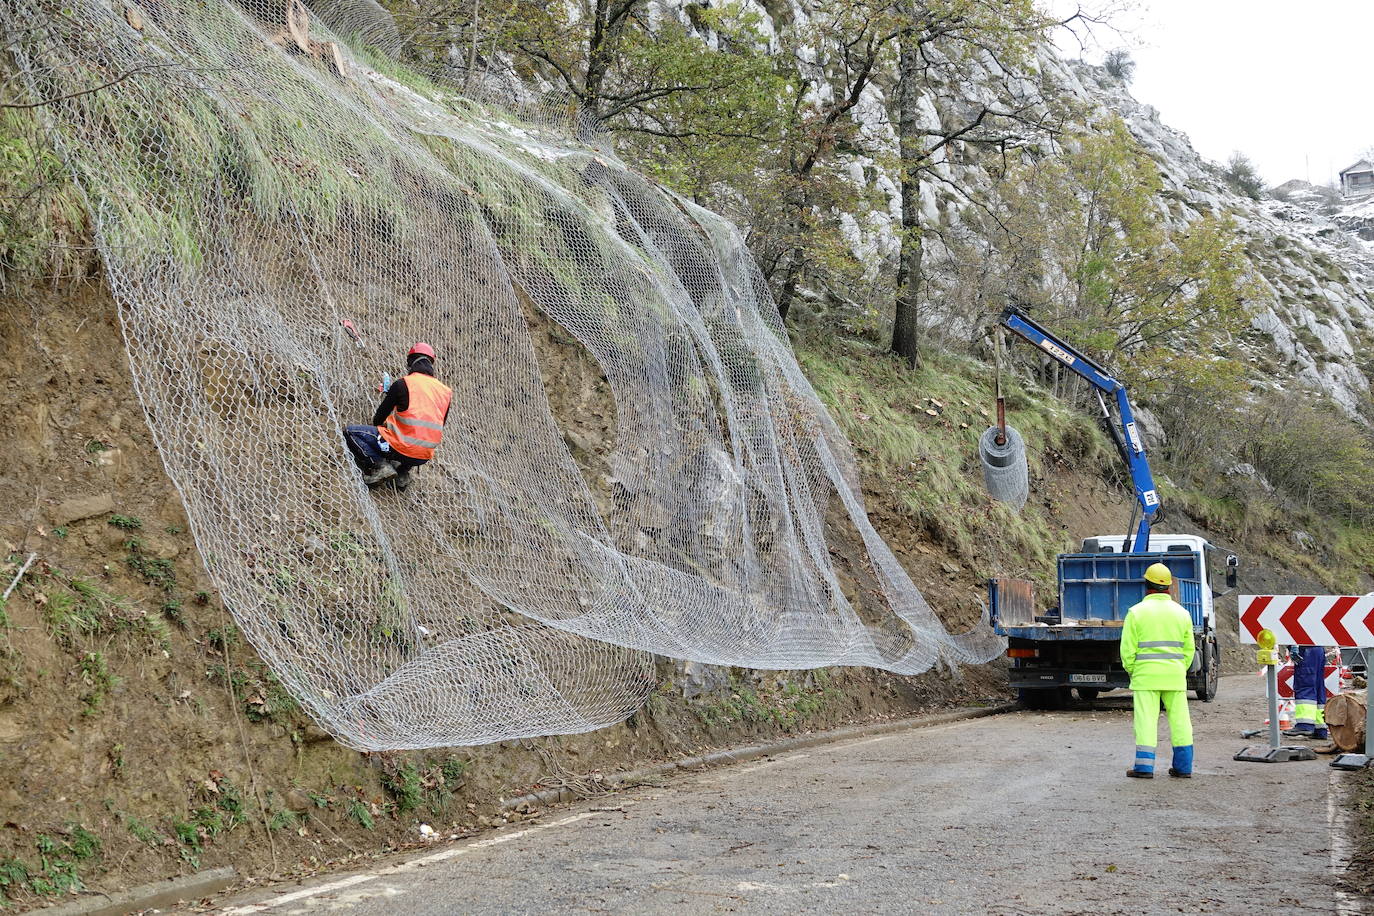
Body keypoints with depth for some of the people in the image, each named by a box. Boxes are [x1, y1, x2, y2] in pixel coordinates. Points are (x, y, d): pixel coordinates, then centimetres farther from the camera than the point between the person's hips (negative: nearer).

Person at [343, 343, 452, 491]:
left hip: (401, 449, -6)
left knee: (350, 432, 9)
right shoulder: (446, 391, 9)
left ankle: (378, 465, -8)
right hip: (425, 456, 6)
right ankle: (403, 471, 15)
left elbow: (379, 417, 4)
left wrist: (377, 426, 27)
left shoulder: (403, 384, -5)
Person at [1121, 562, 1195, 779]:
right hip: (1175, 676, 3)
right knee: (1179, 719, 8)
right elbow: (1188, 649, 9)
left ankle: (1144, 766, -4)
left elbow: (1127, 649, -5)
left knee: (1146, 719, -2)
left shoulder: (1136, 612, -5)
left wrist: (1131, 671, 9)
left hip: (1146, 674, -3)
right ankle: (1183, 766, 11)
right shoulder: (1181, 613, 6)